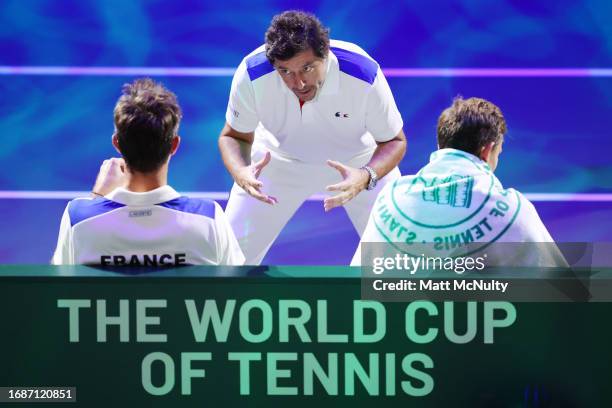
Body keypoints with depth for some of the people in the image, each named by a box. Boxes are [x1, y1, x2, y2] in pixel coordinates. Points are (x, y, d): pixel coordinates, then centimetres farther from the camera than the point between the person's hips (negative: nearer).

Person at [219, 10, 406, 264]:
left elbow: (394, 141, -21)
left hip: (359, 162, -1)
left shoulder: (364, 75, -35)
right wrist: (240, 172, -38)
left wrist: (366, 176, -42)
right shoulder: (252, 75, -32)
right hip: (278, 162, 1)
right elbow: (233, 136, -14)